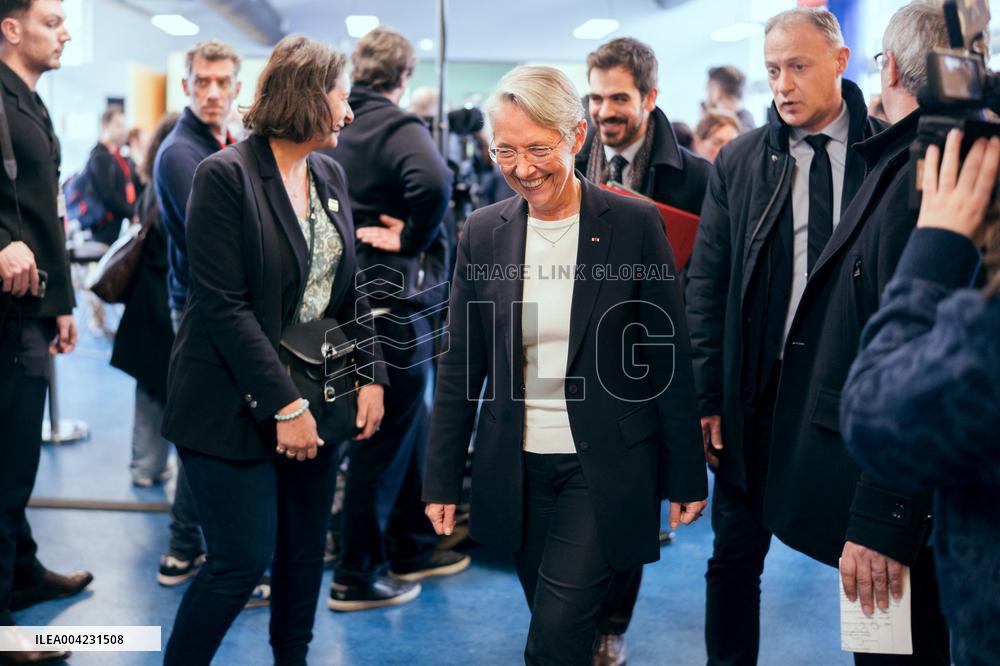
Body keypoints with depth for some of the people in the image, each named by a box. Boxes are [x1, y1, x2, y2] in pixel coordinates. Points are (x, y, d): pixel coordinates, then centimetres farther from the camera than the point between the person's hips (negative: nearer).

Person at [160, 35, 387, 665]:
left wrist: (372, 375, 1)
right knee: (243, 560, -2)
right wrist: (285, 404, -20)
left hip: (314, 394, 7)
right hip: (237, 402, -7)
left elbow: (349, 289, 12)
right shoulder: (226, 175, -14)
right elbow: (224, 305, -18)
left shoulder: (331, 174, 8)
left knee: (306, 549, 14)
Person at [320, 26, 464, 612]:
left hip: (350, 293, 8)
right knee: (384, 440, 2)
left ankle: (412, 548, 32)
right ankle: (356, 578, 12)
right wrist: (412, 240, -21)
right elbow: (434, 181, -35)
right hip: (394, 302, -8)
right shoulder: (397, 126, -15)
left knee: (409, 425, 20)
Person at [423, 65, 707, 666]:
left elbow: (670, 361, -4)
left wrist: (687, 477, -2)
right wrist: (443, 480, 4)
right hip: (516, 469, 4)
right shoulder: (484, 232, 1)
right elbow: (460, 366, 5)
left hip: (604, 468, -3)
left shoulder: (635, 224, -8)